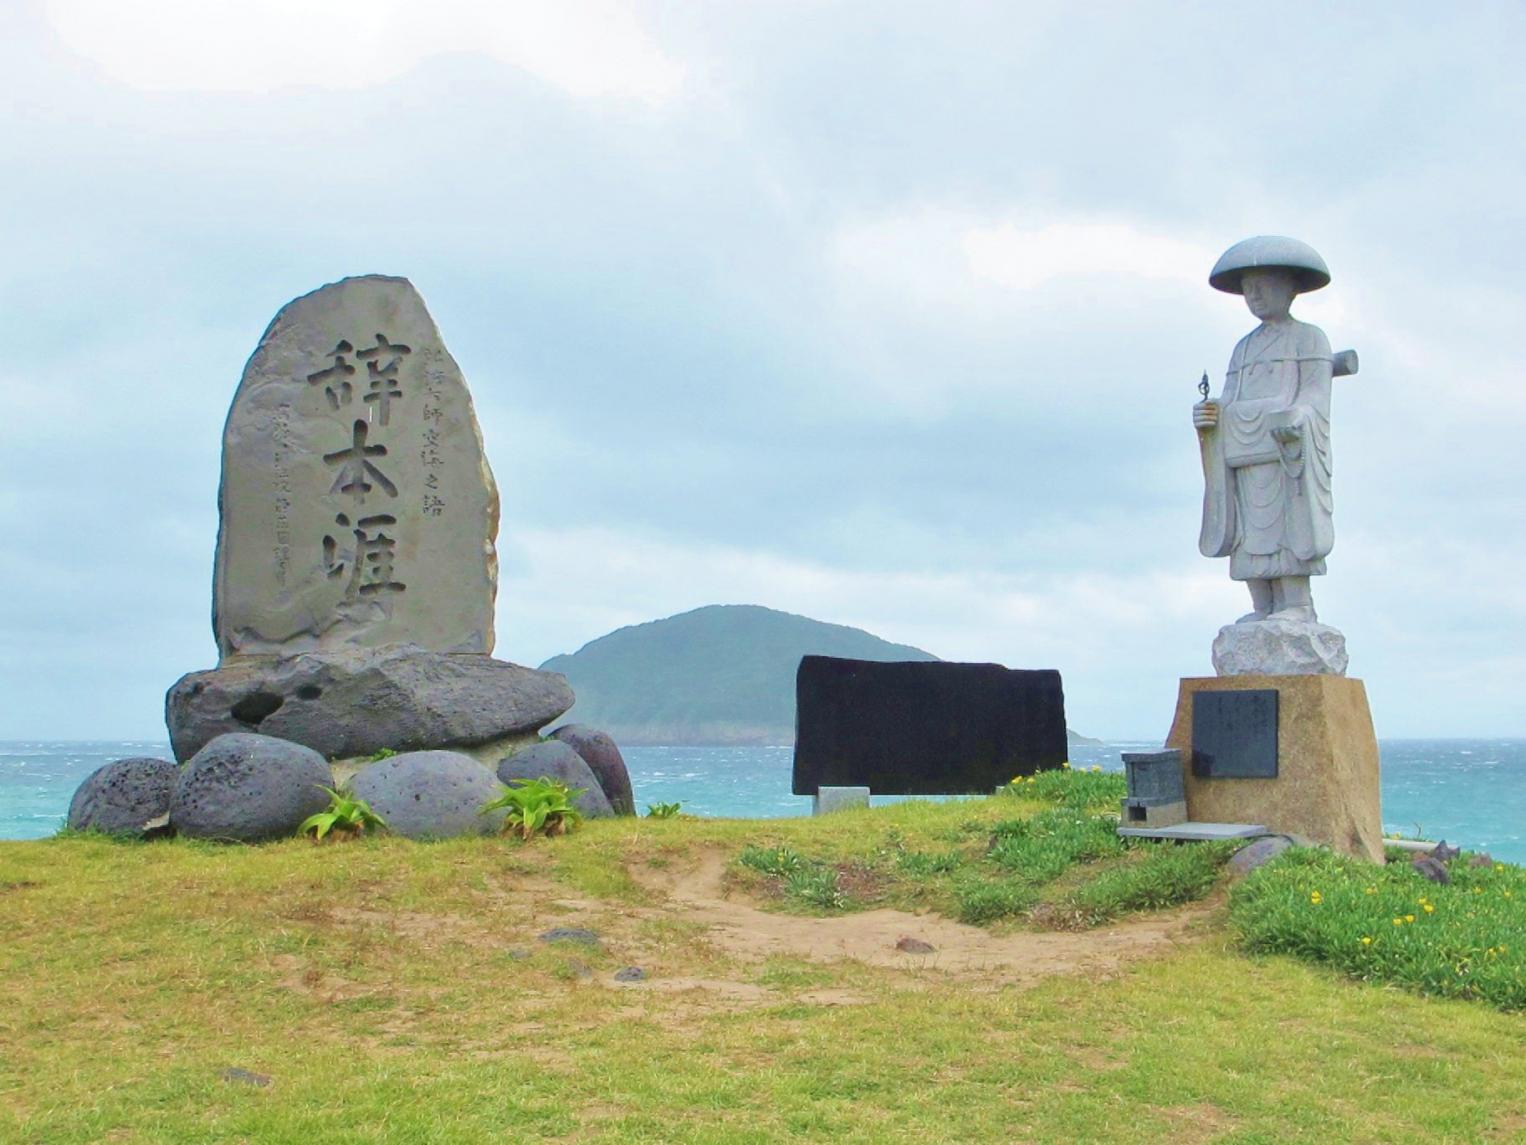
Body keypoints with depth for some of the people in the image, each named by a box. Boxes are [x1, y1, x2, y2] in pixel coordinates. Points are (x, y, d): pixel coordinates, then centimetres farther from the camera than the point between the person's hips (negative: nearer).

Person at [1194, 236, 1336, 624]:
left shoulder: (1308, 338, 8)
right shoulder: (1245, 347, 26)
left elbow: (1315, 394, -4)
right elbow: (1230, 399, 19)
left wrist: (1295, 418, -25)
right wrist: (1208, 415, -3)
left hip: (1289, 447, -6)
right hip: (1243, 450, 6)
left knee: (1288, 525, -14)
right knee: (1249, 529, -2)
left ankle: (1297, 605, -16)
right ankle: (1262, 608, -3)